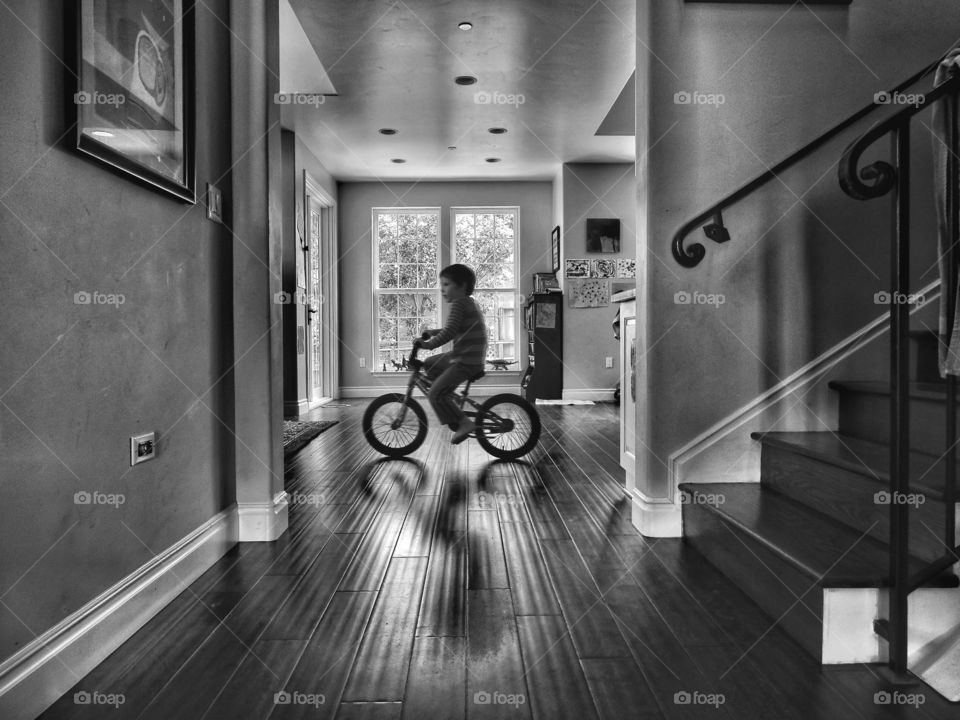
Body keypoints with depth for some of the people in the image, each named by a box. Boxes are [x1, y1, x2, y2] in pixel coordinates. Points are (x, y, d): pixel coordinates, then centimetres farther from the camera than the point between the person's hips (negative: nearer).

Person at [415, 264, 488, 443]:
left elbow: (449, 332, -26)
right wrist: (432, 332, 27)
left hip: (466, 361, -10)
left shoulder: (459, 302, -14)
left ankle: (464, 423, -8)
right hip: (462, 355, 10)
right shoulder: (468, 302, 16)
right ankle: (448, 403, 23)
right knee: (429, 364, 22)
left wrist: (428, 344, -23)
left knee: (436, 393, -12)